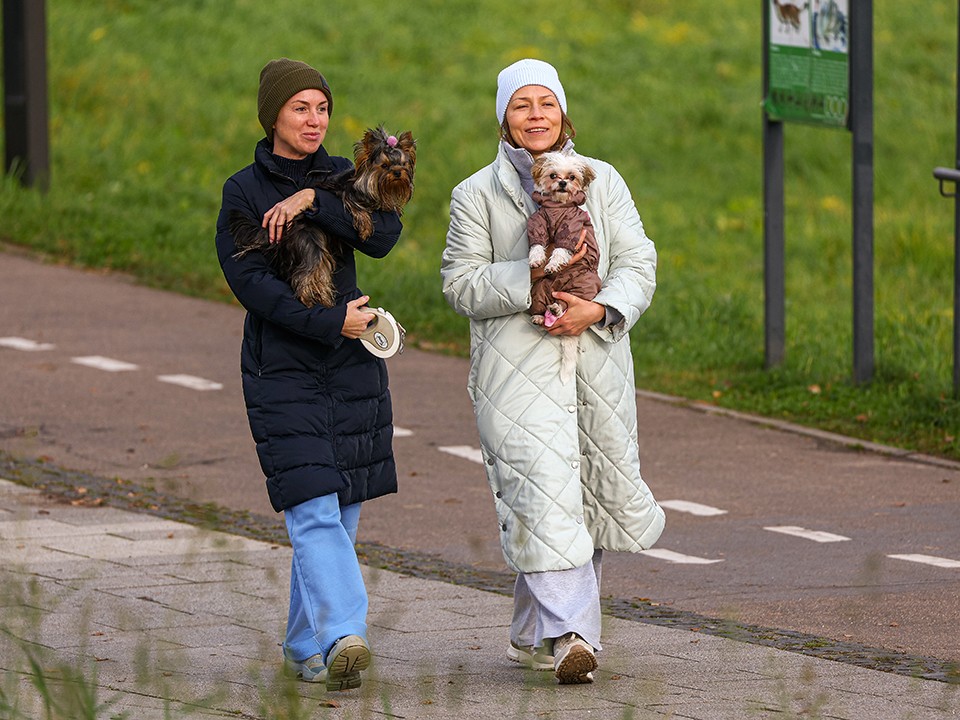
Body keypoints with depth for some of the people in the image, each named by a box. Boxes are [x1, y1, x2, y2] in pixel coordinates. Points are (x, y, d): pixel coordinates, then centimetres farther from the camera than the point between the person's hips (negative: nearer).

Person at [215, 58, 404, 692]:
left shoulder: (343, 177, 10)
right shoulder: (242, 192, -1)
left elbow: (384, 236, -8)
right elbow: (248, 280, -11)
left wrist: (312, 201, -17)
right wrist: (329, 322, -17)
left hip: (353, 365, 4)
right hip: (281, 370, -4)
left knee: (341, 514, 6)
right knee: (314, 510, -16)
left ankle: (306, 647, 19)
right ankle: (343, 639, -29)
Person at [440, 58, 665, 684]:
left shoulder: (602, 181, 10)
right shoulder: (478, 194, 4)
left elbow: (637, 263, 4)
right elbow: (462, 283, -3)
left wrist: (601, 309, -15)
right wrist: (537, 275, -16)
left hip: (598, 360, 4)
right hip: (516, 368, -4)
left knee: (601, 497, 7)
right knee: (542, 494, -16)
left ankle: (535, 634, 23)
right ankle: (569, 636, -20)